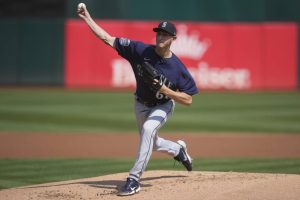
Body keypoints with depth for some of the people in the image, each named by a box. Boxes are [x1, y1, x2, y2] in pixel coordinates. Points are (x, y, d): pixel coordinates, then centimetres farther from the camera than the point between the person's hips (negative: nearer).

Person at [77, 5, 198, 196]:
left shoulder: (178, 67, -27)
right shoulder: (141, 50, -22)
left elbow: (188, 100, -22)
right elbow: (108, 39, -21)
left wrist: (164, 89, -35)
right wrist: (87, 18, -28)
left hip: (163, 106, -4)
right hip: (141, 104, 4)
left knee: (148, 128, -33)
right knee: (151, 143, 20)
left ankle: (135, 179, -30)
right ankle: (178, 149, 55)